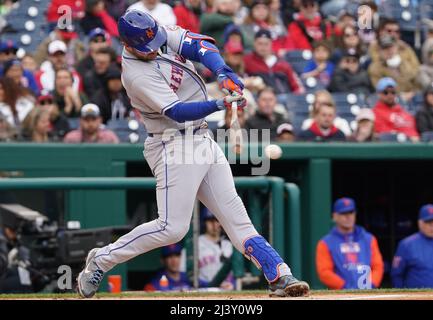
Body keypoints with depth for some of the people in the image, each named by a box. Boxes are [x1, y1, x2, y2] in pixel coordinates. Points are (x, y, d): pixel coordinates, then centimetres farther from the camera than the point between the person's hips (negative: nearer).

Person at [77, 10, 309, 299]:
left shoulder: (161, 34, 1)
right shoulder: (137, 76, -22)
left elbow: (202, 46, -8)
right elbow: (178, 112, -28)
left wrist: (223, 73, -27)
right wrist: (221, 104, -41)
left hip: (203, 140, 8)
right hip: (174, 145, -8)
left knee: (235, 215, 3)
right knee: (172, 228, -12)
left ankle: (279, 276, -1)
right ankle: (101, 260, 2)